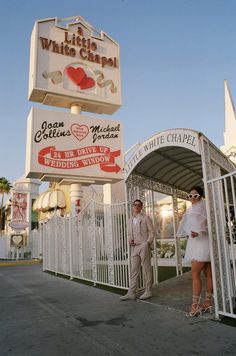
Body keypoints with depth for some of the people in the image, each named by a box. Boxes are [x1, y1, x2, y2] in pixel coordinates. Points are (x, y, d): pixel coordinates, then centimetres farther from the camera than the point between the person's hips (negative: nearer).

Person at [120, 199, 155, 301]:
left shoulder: (145, 218, 2)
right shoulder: (130, 220, 17)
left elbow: (151, 232, -1)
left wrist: (147, 243, -11)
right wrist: (129, 240, 2)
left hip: (143, 246, -5)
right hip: (134, 247, 5)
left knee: (147, 269, 2)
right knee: (134, 270, 5)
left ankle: (148, 292, 12)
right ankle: (131, 293, 8)